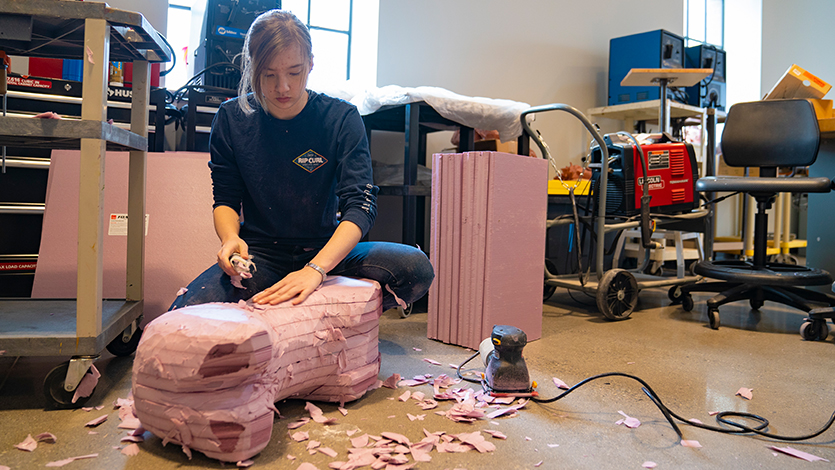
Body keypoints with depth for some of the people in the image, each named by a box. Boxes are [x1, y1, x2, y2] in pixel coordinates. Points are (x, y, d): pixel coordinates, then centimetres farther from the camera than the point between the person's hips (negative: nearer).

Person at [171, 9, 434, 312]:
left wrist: (315, 269, -34)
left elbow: (360, 204, -17)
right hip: (259, 255, 1)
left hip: (326, 251, 0)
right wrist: (230, 238, -19)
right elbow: (226, 199, 6)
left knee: (416, 269, -26)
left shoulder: (341, 118, -7)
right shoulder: (232, 118, -1)